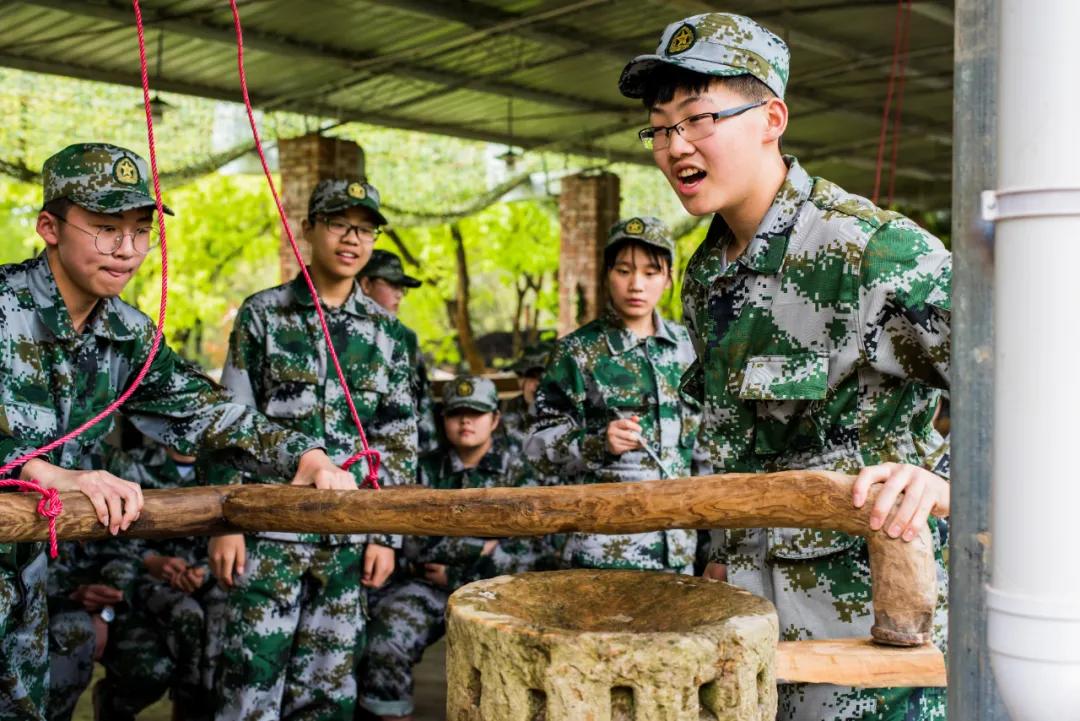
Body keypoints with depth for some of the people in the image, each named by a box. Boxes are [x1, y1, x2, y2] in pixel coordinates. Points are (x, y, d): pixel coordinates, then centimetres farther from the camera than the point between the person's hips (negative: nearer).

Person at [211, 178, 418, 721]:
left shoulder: (387, 334, 7)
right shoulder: (262, 314, 1)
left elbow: (400, 441, 8)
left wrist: (387, 534, 3)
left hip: (350, 534, 2)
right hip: (271, 528, -2)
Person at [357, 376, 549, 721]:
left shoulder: (517, 472, 4)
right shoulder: (428, 468, 9)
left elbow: (529, 550, -8)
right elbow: (413, 543, -4)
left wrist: (457, 576, -10)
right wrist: (481, 544, -10)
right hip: (427, 584, 2)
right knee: (385, 643, -23)